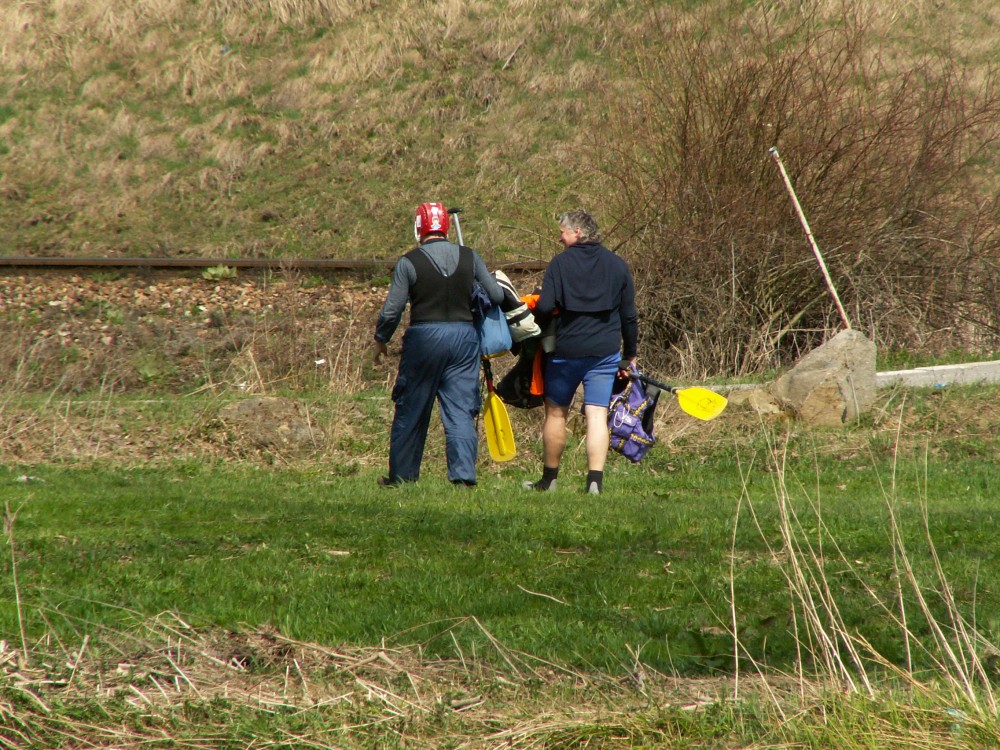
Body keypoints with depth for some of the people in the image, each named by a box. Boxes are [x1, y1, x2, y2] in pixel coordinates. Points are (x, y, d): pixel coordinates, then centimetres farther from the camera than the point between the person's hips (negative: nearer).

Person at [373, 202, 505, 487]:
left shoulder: (409, 263, -7)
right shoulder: (470, 258, 1)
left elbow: (391, 310, -5)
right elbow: (497, 296, 4)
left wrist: (380, 340, 12)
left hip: (424, 338, -2)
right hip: (464, 337, 2)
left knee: (411, 411, 10)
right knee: (461, 411, 4)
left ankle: (401, 476, 16)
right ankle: (464, 474, -6)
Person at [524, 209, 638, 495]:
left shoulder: (560, 263, -5)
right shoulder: (617, 266, 5)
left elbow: (544, 307, -13)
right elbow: (629, 315, 8)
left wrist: (537, 328, 8)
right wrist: (630, 354, 17)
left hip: (565, 350, -2)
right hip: (605, 351, 2)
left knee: (556, 412, 13)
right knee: (597, 415, -2)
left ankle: (549, 478, 22)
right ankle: (595, 479, -14)